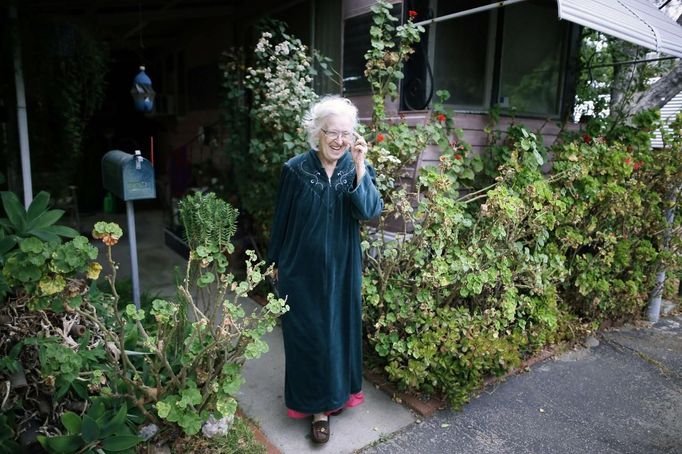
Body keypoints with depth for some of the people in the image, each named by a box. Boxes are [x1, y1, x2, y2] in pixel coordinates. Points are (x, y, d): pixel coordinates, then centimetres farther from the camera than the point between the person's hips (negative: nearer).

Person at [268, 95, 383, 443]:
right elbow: (281, 219, -1)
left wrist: (359, 166, -27)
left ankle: (337, 393, 39)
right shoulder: (295, 169, -9)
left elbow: (370, 211, -20)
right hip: (303, 268, -1)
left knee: (340, 330, 15)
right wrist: (275, 262, 5)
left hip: (342, 268, 2)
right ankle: (318, 405, 25)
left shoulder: (358, 168, -5)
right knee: (308, 334, 7)